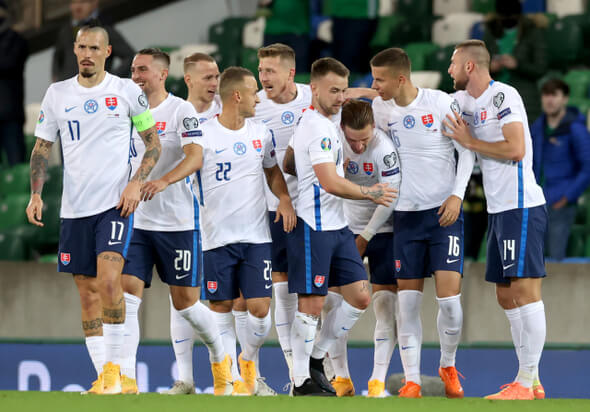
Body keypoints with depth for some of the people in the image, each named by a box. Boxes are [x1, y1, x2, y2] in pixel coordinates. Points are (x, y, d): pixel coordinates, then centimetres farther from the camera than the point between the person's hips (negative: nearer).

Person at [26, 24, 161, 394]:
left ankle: (114, 368, -11)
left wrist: (137, 183, -8)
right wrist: (36, 194, -1)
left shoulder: (127, 91, 0)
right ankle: (103, 377, 9)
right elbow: (42, 148, 12)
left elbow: (154, 143, 6)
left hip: (116, 204, -4)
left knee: (109, 280, -20)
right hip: (74, 209, 4)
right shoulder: (57, 94, 8)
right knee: (88, 292, 4)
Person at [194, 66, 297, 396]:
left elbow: (273, 171, 21)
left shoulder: (261, 133, 8)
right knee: (221, 308, 1)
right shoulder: (204, 134, -6)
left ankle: (248, 360, 23)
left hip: (256, 236, 3)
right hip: (218, 237, -3)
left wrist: (285, 198, 3)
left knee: (260, 310, -4)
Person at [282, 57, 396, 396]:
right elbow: (332, 183, -23)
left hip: (337, 226, 10)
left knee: (360, 298, 7)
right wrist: (370, 193, -11)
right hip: (314, 226, -10)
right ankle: (302, 380, 4)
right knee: (312, 304, -4)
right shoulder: (318, 129, -17)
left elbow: (289, 165, 26)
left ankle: (316, 359, 18)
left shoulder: (325, 123, 15)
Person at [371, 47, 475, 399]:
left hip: (445, 212, -3)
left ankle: (449, 366, 15)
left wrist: (457, 194, -12)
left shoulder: (441, 103, -9)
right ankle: (412, 380, 4)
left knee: (449, 297, -9)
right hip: (406, 215, 3)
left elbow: (467, 151, -3)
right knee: (408, 300, -2)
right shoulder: (379, 109, 2)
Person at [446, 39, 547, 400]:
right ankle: (532, 382, 11)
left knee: (525, 289, -10)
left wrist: (469, 142, -10)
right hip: (499, 209, 10)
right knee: (507, 296, 9)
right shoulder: (465, 100, 15)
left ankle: (526, 382, -12)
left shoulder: (503, 96, -11)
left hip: (522, 207, -10)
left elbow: (515, 149, -19)